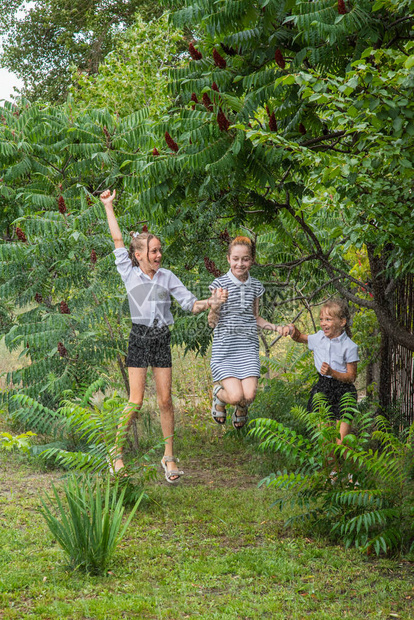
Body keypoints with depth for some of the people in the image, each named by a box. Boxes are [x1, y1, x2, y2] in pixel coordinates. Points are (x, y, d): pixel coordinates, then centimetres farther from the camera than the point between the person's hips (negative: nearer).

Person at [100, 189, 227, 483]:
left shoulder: (167, 276, 8)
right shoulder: (129, 273, 3)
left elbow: (189, 303, 7)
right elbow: (118, 240, 8)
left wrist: (209, 303, -12)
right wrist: (108, 206, 14)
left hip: (162, 338, 2)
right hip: (140, 337, -2)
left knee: (165, 400, 1)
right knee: (136, 401, -7)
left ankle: (169, 456, 8)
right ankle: (118, 453, 6)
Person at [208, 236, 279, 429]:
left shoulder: (256, 286, 9)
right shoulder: (220, 284, -3)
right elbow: (212, 323, -2)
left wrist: (268, 325, 2)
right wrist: (216, 306, -22)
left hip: (248, 346, 3)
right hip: (224, 347, -3)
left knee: (249, 396, -11)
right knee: (236, 396, -16)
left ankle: (241, 408, 27)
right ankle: (219, 394, 21)